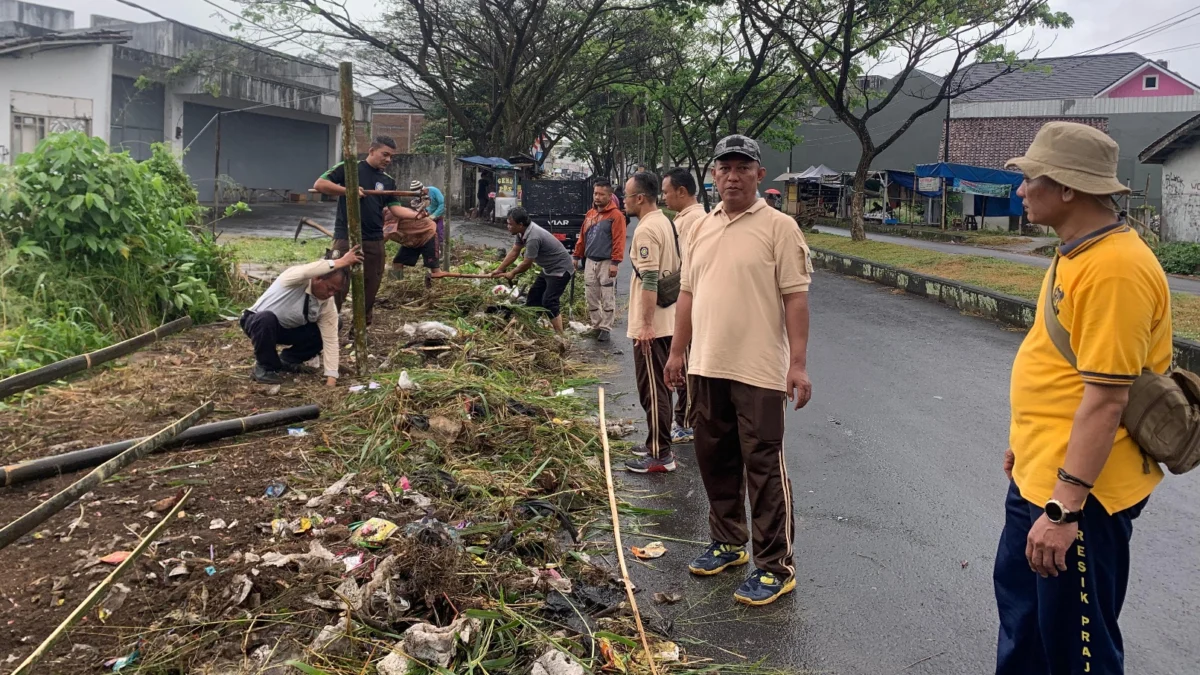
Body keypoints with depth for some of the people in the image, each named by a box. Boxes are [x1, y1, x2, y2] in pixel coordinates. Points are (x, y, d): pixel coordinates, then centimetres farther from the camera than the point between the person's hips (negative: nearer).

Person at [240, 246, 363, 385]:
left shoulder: (328, 305, -16)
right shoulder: (297, 279, -31)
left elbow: (330, 340, -18)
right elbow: (307, 271, -58)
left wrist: (331, 379, -26)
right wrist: (341, 262, -52)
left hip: (287, 328, 6)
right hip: (258, 321, -5)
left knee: (321, 335, -14)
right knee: (267, 318, -40)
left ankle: (287, 360, 12)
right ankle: (264, 368, -17)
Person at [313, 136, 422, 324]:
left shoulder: (388, 181, 12)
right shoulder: (348, 168, -2)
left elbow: (396, 208, 3)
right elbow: (319, 184, -7)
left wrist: (416, 214, -16)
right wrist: (348, 190, -17)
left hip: (374, 241, 5)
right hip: (346, 238, -5)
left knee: (370, 288, 10)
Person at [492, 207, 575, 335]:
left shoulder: (533, 238, -31)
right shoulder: (523, 232, -2)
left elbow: (527, 263, -20)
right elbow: (514, 252, 8)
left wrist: (512, 274, -3)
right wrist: (499, 270, 6)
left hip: (560, 269, -10)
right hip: (549, 268, 10)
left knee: (549, 302, -15)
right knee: (534, 296, 15)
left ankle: (560, 338, -12)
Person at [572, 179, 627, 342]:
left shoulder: (616, 215, -9)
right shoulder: (590, 214, 13)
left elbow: (619, 240, -15)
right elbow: (582, 237, 18)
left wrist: (615, 263, -19)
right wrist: (577, 256, 16)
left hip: (606, 263, -7)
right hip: (590, 262, 7)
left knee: (607, 299, -2)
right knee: (590, 297, 10)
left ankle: (605, 329, 5)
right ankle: (596, 325, 21)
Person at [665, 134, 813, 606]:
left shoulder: (778, 227, -7)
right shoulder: (701, 228, 12)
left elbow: (796, 297, -11)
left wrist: (798, 363, -16)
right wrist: (677, 352, 15)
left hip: (759, 371, -6)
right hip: (707, 367, 7)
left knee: (764, 467, -1)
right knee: (715, 460, 15)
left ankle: (776, 566, 9)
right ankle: (728, 543, 32)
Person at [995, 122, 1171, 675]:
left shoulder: (1114, 268, -24)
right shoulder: (1077, 253, 7)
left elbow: (1105, 400, -27)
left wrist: (1064, 507, -26)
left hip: (1077, 489, -10)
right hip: (1038, 474, 10)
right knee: (1018, 597, 25)